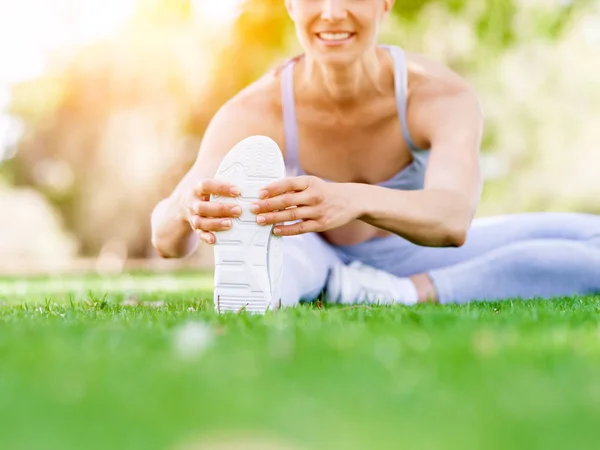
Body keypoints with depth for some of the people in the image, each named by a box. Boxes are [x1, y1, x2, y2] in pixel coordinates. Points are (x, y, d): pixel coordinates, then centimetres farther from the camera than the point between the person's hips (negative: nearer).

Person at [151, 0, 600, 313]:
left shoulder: (443, 95, -26)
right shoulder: (252, 113, -25)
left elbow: (454, 219, -46)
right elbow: (168, 241, -34)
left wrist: (356, 200, -67)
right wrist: (186, 208, -59)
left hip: (408, 259, 4)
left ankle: (406, 293, -26)